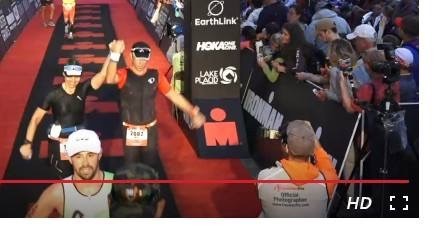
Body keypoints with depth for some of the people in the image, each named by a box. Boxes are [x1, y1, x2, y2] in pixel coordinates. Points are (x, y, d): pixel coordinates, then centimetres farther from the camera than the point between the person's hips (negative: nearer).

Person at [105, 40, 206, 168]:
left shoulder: (156, 76, -4)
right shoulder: (124, 74, -11)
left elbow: (173, 95, 1)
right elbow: (110, 79, -34)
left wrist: (193, 112, -5)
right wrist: (115, 55, -46)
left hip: (150, 129, 2)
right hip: (130, 129, -2)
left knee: (151, 163, 12)